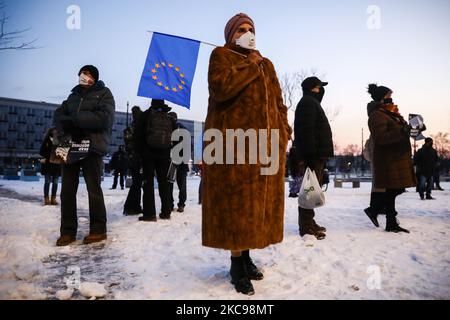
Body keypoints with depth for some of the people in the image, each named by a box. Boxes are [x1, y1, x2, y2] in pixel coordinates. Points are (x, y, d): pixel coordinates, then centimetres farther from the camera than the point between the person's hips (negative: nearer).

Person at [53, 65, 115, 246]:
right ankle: (68, 231, 13)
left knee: (94, 189, -2)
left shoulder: (103, 93, 4)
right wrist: (66, 125, -10)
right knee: (67, 190, 4)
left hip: (92, 147, -6)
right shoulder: (74, 95, 23)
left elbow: (104, 118, -12)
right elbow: (58, 115, 13)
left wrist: (75, 119, -12)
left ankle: (98, 229, 8)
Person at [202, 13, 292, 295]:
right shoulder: (221, 55, 8)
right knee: (236, 201, -5)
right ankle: (237, 263, 6)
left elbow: (278, 101, 21)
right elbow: (221, 87, -12)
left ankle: (246, 255, 20)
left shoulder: (266, 64, 26)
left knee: (257, 200, 7)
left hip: (266, 140, 6)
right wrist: (250, 65, -3)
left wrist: (284, 130, 7)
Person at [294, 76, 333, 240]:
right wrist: (311, 153, -26)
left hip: (317, 155, 11)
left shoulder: (312, 103, 26)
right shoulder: (308, 103, -7)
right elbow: (307, 130, -20)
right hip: (314, 155, -11)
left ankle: (309, 222, 21)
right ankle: (306, 226, -7)